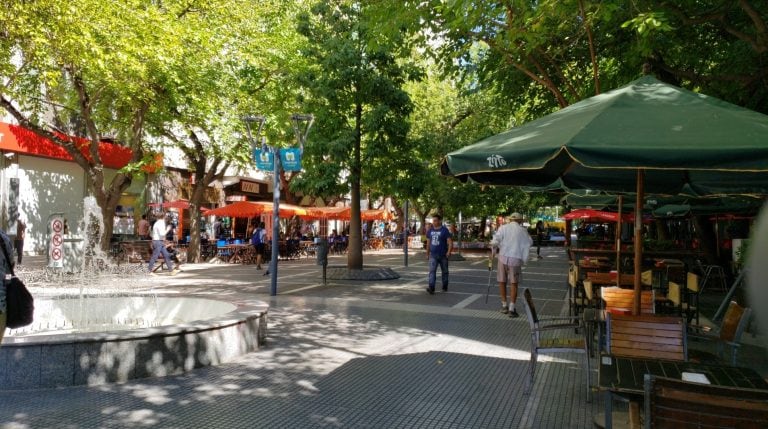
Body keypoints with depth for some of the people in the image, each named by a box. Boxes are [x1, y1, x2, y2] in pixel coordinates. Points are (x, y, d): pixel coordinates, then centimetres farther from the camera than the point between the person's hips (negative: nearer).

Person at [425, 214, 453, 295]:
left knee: (444, 271, 10)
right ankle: (431, 288, -22)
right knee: (432, 271, -12)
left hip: (443, 255, -2)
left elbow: (450, 242, -12)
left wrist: (449, 251, -26)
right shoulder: (430, 231, 7)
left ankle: (445, 287, 26)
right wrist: (427, 254, 16)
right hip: (433, 255, 2)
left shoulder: (444, 230, -7)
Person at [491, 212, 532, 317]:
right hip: (516, 258, -1)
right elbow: (529, 243, 10)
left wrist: (492, 243, 12)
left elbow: (495, 242, -8)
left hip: (503, 257, 1)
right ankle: (511, 308, -2)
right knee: (514, 283, 4)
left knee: (502, 282, 14)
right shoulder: (522, 230, 1)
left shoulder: (503, 228, 0)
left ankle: (504, 306, 22)